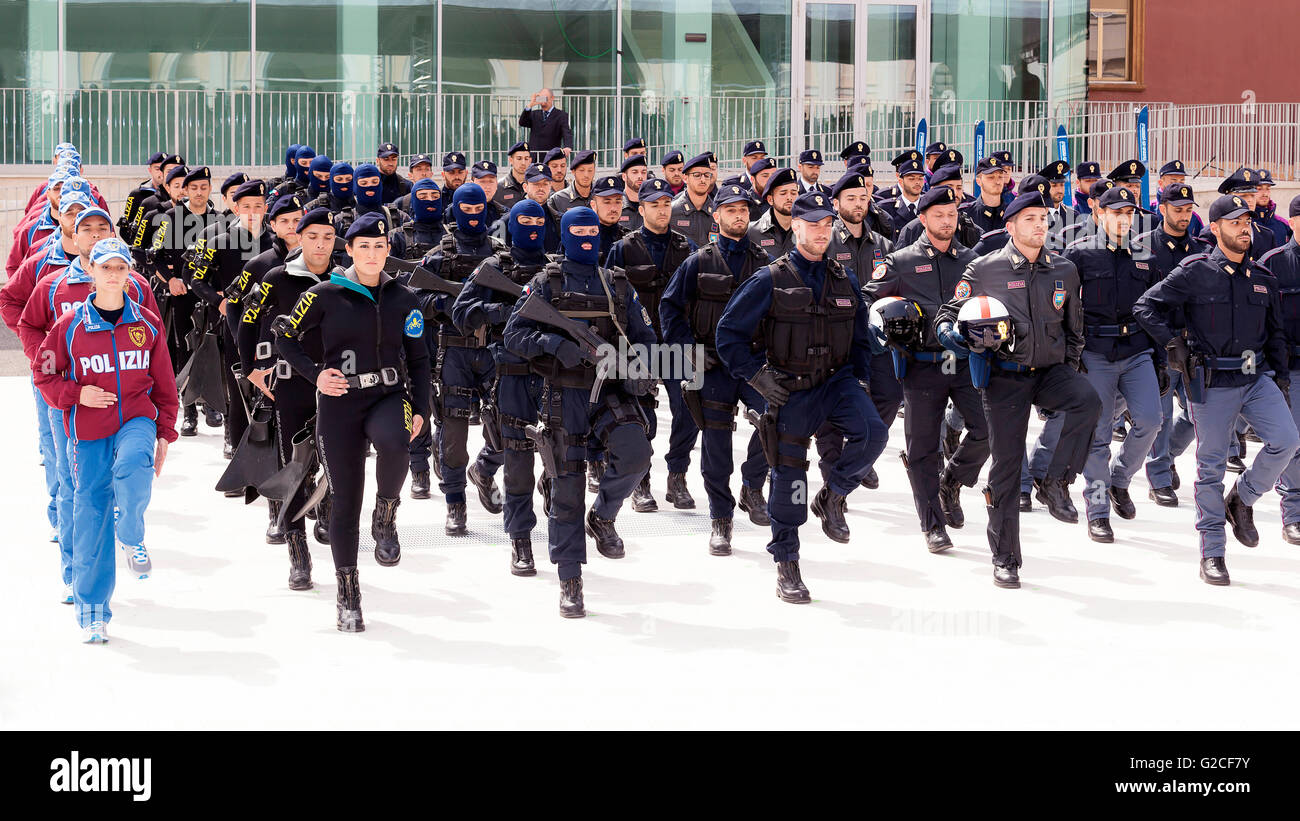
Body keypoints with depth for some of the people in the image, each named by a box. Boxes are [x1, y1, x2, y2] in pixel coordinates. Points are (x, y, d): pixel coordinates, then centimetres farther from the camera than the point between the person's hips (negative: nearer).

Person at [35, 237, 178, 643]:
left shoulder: (147, 324, 4)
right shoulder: (70, 325, 0)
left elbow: (164, 383, 11)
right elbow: (45, 376, 7)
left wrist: (165, 433, 7)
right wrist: (77, 394, -10)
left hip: (136, 419, 0)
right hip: (89, 430, 0)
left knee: (132, 467, -34)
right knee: (90, 511, 0)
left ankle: (131, 539, -3)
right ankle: (91, 610, 12)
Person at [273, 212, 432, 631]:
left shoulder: (403, 299, 7)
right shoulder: (326, 296, 0)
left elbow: (419, 359, 14)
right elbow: (284, 334, 8)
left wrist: (420, 409, 3)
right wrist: (315, 374, -4)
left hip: (389, 397, 1)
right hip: (340, 404, -1)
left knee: (393, 443, -36)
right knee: (345, 499, 0)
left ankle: (386, 517, -8)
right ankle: (347, 592, 14)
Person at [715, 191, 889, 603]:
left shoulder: (845, 281, 9)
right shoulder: (770, 281, -4)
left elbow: (861, 336, 21)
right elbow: (729, 334, -3)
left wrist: (860, 379, 9)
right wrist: (758, 376, -10)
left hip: (837, 380, 3)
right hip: (789, 389, -2)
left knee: (872, 432, -26)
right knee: (788, 475, 1)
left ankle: (832, 496, 0)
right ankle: (786, 565, 15)